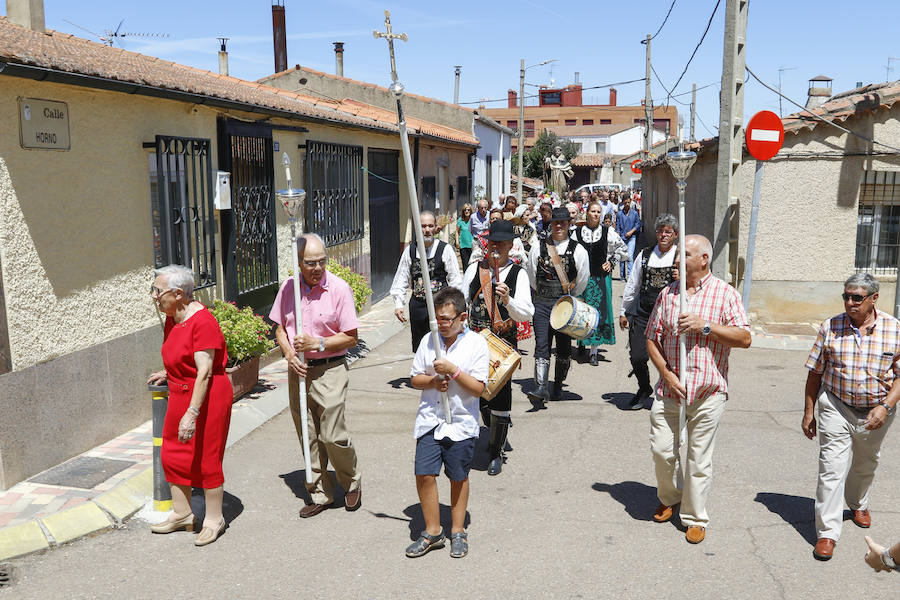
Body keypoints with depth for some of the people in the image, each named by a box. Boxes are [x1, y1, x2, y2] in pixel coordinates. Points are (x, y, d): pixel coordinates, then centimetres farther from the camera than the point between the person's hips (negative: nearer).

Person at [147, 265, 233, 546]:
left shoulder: (202, 321, -22)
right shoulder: (172, 318, 7)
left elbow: (204, 372, -26)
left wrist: (192, 413, -29)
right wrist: (168, 374, 15)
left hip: (207, 396, -9)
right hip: (180, 395, 9)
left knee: (206, 457, 2)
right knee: (172, 454, 14)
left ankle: (214, 518, 18)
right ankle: (182, 513, 31)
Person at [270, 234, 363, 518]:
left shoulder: (339, 288, -10)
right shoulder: (288, 287, 3)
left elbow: (351, 337, -6)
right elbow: (280, 328, 12)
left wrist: (318, 343, -17)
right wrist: (289, 354, -5)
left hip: (330, 370, -4)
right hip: (298, 370, 4)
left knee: (333, 436, -5)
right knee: (308, 438, 11)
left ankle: (352, 485, 22)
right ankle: (319, 494, 26)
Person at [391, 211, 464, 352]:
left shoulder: (445, 249, -4)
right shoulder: (410, 250, 6)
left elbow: (455, 279, -4)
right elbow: (401, 278, 9)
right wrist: (398, 304, 2)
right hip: (417, 305, 3)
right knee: (419, 346, 12)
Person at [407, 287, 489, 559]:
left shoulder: (477, 344, -6)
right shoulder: (428, 340, 3)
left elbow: (479, 388, -11)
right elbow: (414, 378, 9)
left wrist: (453, 371, -20)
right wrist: (433, 381, -11)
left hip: (461, 424, -3)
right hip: (429, 421, 3)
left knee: (458, 478, 9)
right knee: (424, 474, -1)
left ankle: (458, 531, 27)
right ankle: (433, 531, 16)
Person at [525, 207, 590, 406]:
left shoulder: (578, 250, 1)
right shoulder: (538, 247, 5)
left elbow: (582, 280, 8)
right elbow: (531, 274, 13)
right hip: (541, 303, 0)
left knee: (564, 348, 8)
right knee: (541, 345, -10)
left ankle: (558, 387, 22)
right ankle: (541, 388, -16)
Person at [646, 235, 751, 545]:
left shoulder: (725, 294, -2)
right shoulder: (668, 293, 7)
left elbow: (744, 338, -7)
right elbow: (652, 339, 9)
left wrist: (705, 326, -17)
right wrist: (665, 373, -5)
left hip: (708, 393, -3)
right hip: (670, 389, 3)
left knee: (699, 458, 5)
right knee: (662, 450, 6)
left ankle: (695, 518, 22)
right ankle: (669, 498, 34)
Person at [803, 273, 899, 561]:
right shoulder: (830, 327, -7)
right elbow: (815, 373, -1)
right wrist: (809, 412, -1)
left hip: (875, 412, 2)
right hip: (836, 408, -1)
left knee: (865, 465, 22)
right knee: (832, 469, -7)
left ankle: (858, 504, 50)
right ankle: (827, 532, -1)